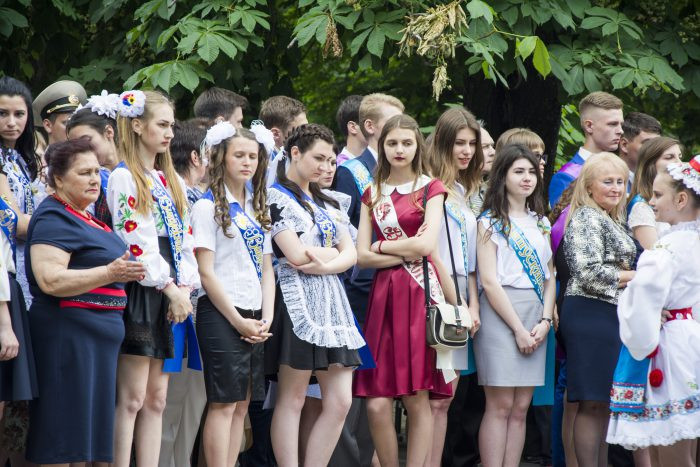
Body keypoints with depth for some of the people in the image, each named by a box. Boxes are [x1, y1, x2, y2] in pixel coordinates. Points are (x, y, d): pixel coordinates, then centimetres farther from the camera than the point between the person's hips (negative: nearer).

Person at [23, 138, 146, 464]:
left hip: (98, 335, 10)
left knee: (89, 427, 8)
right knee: (63, 434, -10)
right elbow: (50, 280, -24)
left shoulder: (83, 217, 19)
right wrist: (110, 273, -30)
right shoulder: (54, 218, -11)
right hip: (68, 334, -10)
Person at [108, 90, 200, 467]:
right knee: (132, 399, -9)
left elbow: (185, 239, 14)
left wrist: (185, 286, -1)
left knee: (156, 399, 7)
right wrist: (170, 288, -14)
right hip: (142, 292, -8)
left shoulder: (172, 180, 18)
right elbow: (135, 243, -14)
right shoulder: (124, 178, -6)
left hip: (174, 295, 8)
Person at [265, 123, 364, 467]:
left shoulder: (326, 203, 20)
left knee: (340, 402, 2)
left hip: (331, 300, 8)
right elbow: (295, 254, -15)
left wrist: (322, 264, -10)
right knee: (292, 400, -5)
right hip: (297, 301, -8)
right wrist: (331, 252, 2)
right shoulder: (277, 197, -4)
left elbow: (350, 254, 10)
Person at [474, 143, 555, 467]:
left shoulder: (540, 222, 17)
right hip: (501, 313, -6)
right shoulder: (491, 222, -1)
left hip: (536, 317, 6)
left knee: (520, 408, 4)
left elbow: (549, 276, 13)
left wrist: (544, 322, -3)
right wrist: (518, 329, -14)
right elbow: (489, 281, -9)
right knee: (500, 406, -8)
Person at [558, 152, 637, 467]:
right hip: (590, 315, -10)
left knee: (603, 404, 10)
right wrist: (636, 276, -9)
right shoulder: (587, 218, -9)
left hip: (611, 316, 10)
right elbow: (590, 273, -19)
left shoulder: (610, 220, 20)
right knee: (592, 403, -10)